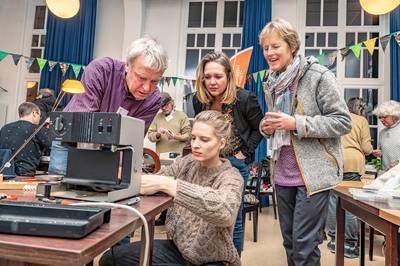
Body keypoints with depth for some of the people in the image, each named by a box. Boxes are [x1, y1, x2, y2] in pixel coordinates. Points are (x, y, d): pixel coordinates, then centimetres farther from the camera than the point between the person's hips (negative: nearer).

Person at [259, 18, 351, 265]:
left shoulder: (318, 75, -11)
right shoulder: (271, 83, 10)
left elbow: (343, 121, -12)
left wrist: (296, 123, -22)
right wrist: (266, 126, -2)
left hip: (313, 174, -6)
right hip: (283, 175, 7)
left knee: (305, 245, -1)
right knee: (289, 241, 16)